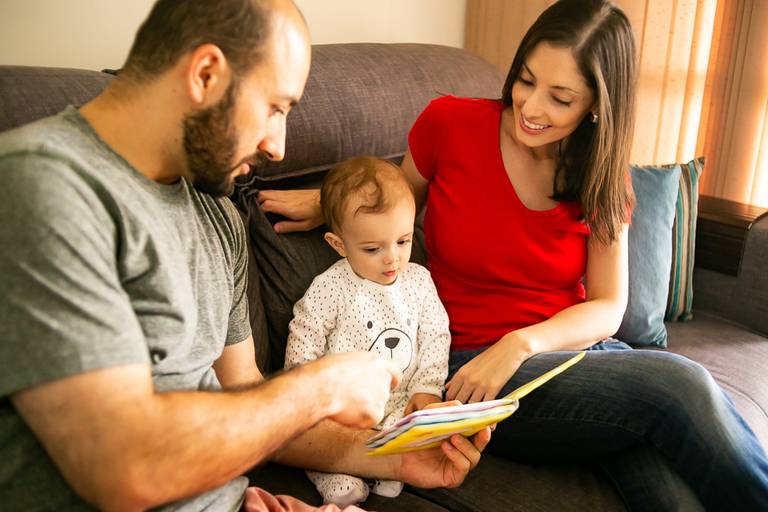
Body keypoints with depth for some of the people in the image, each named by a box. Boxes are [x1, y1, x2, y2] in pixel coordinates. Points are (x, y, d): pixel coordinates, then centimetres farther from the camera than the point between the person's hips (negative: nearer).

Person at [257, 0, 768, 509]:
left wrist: (520, 344, -18)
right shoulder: (450, 123, -6)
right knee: (683, 388, -26)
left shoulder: (601, 175, 2)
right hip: (473, 367, -3)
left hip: (579, 348, 3)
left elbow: (608, 309, 0)